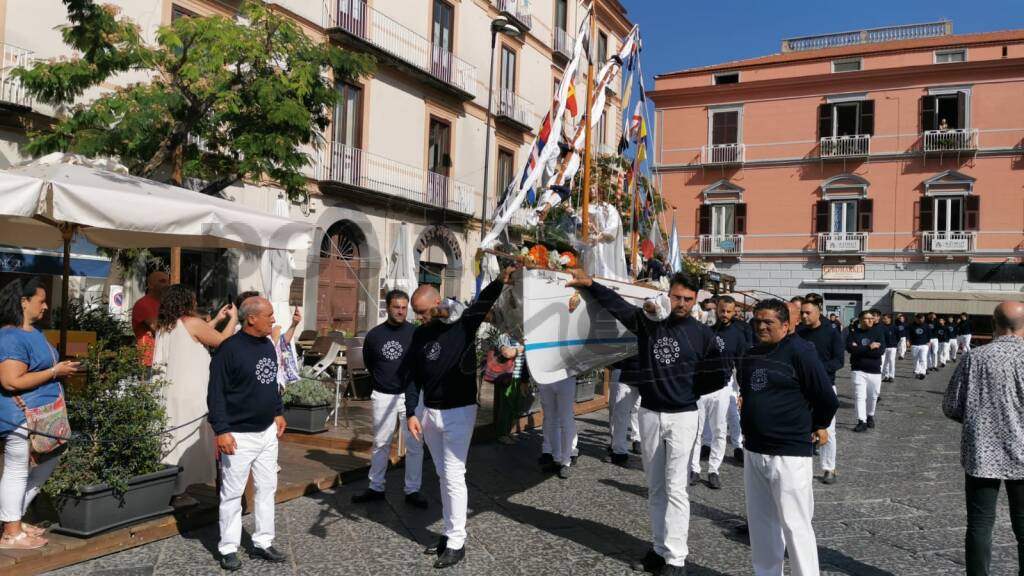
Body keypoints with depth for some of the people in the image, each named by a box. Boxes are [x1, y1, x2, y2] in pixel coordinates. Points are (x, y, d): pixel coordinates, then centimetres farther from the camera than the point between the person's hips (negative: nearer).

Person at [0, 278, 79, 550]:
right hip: (22, 418, -10)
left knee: (47, 464, 19)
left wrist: (61, 370, 8)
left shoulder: (34, 331, 13)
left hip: (41, 416, 10)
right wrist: (55, 372, -20)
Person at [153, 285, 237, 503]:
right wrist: (233, 318, 10)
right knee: (188, 440, 0)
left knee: (173, 439, 11)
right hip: (190, 393, -7)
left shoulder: (165, 326, 12)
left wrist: (216, 320, 26)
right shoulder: (191, 322, -10)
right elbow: (222, 340, -4)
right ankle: (178, 492, 4)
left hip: (170, 391, 7)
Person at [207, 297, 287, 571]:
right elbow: (216, 393, -17)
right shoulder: (230, 348, -17)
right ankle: (228, 548, 18)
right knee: (232, 493, 6)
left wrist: (279, 412, 15)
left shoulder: (268, 346, 6)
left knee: (267, 488, 13)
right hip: (239, 435, -7)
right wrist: (221, 430, -21)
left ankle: (263, 543, 24)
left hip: (268, 432, 7)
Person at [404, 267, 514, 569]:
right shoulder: (421, 333, 4)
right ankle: (449, 534, 25)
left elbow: (483, 302, -25)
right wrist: (411, 413, 1)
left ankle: (457, 543, 8)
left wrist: (500, 282, -44)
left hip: (458, 412, -5)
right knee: (442, 476, 13)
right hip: (430, 413, 6)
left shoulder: (465, 323, -10)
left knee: (454, 477, -2)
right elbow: (412, 375, 6)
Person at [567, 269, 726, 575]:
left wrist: (689, 389, -1)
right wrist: (590, 284, -11)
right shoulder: (647, 320, 1)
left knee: (675, 488, -4)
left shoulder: (702, 334, -4)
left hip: (682, 417, -3)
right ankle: (660, 549, 23)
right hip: (649, 414, 3)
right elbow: (616, 304, 0)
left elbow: (717, 377, 1)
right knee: (655, 487, 12)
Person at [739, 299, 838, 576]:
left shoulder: (799, 351, -12)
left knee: (795, 525, -2)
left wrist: (818, 426, 6)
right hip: (753, 451, 7)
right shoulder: (750, 356, 11)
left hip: (789, 454, -7)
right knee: (761, 521, 14)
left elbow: (828, 398, -8)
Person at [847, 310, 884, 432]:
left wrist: (859, 349, -17)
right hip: (858, 370, -1)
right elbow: (850, 348, -17)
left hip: (875, 370, 1)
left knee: (872, 396, 12)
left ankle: (870, 416, 35)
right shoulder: (854, 333, -1)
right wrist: (869, 347, -19)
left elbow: (881, 350, -14)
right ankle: (862, 421, -5)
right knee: (860, 396, -8)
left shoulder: (878, 332, -1)